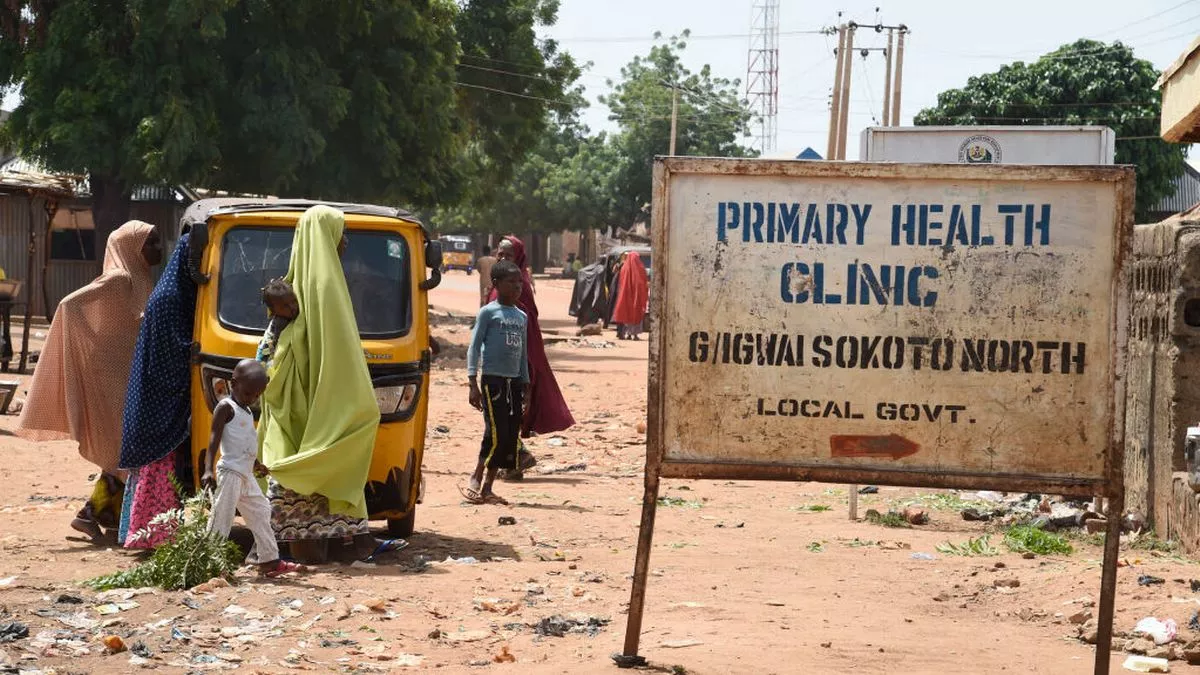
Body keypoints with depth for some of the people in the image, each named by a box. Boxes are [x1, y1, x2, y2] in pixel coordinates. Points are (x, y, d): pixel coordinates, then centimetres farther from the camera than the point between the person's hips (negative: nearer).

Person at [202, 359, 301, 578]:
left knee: (260, 513, 14)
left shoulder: (247, 412, 17)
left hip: (246, 474, 10)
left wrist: (255, 463, 42)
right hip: (230, 472, -10)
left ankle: (269, 560, 23)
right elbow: (214, 439, -19)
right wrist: (209, 469, -29)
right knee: (222, 516, -10)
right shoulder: (225, 408, -9)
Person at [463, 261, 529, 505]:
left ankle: (488, 488, 9)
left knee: (510, 437, 3)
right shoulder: (488, 313, -4)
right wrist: (473, 384, -14)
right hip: (492, 379, -6)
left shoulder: (522, 317, 14)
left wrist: (525, 387, 16)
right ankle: (475, 481, 0)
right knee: (496, 434, -13)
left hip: (514, 382, 6)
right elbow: (474, 347, -6)